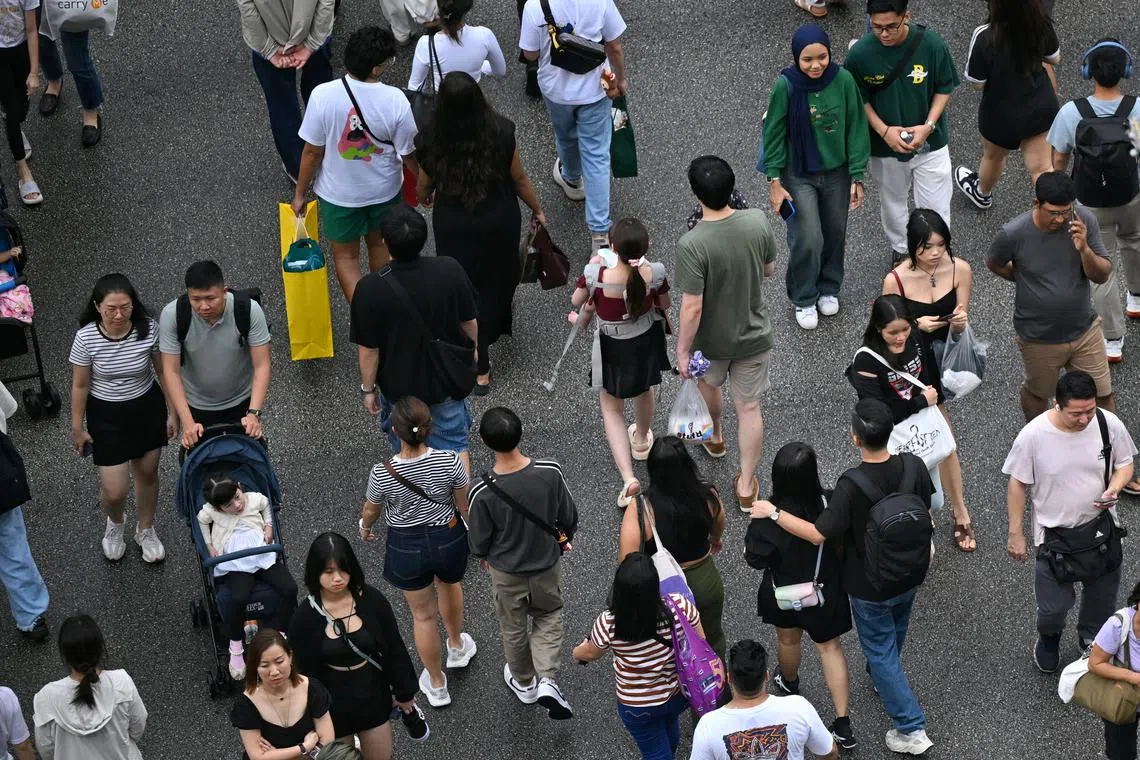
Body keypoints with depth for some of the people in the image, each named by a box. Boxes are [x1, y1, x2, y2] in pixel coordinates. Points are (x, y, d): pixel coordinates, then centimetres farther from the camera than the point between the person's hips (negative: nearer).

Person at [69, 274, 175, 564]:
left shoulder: (149, 329, -21)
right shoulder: (86, 338, -23)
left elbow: (164, 372, -5)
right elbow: (80, 386, -10)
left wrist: (172, 412, 2)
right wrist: (77, 428, -1)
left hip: (147, 409, 1)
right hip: (107, 416, -1)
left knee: (147, 474, 20)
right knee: (114, 492, 2)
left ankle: (145, 531, 48)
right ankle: (115, 523, 40)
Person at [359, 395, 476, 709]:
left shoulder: (382, 473, -28)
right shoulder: (450, 461, -26)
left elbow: (371, 510, -7)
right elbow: (465, 505, -9)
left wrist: (364, 527, 18)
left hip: (407, 547, -1)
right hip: (449, 538, 2)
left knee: (424, 615, 21)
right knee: (449, 585, 36)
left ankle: (436, 685, 41)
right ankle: (457, 647, 61)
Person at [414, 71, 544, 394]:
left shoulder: (433, 141, -22)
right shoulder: (501, 132, -23)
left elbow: (424, 188, -5)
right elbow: (519, 178, -9)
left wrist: (425, 197, 21)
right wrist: (537, 210, 9)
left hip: (454, 225, 0)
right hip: (499, 221, 0)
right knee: (496, 279, 27)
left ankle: (480, 367, 23)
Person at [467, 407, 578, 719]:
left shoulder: (483, 492, -32)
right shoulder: (550, 473, -27)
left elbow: (479, 539, -14)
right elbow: (569, 516, -10)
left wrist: (483, 554, 10)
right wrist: (565, 539, 13)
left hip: (506, 572, -1)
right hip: (547, 565, 1)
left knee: (513, 628, 26)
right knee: (548, 617, 29)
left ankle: (524, 683, 48)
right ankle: (547, 680, 13)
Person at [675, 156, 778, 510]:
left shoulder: (691, 245, -33)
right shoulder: (757, 221, -20)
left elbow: (692, 308, -27)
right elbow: (769, 269, -2)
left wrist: (683, 351, -14)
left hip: (712, 341, -2)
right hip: (754, 336, 2)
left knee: (708, 382, 31)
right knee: (749, 408, 17)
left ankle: (714, 438, 59)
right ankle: (746, 485, 28)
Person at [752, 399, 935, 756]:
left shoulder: (852, 485, -34)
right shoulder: (913, 465, -19)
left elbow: (818, 534, -29)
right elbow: (925, 512, -2)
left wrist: (773, 512, -20)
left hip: (871, 587, -5)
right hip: (910, 575, 5)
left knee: (880, 651, 13)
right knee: (894, 633, 32)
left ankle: (911, 729, 17)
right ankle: (883, 681, 59)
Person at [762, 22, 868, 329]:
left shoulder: (843, 80, -17)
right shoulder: (785, 86, -20)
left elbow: (855, 129, -7)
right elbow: (774, 134, -9)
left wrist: (857, 177, -4)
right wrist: (774, 182, -8)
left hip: (836, 173, 2)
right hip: (798, 175, -2)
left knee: (834, 234, 17)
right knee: (808, 240, -4)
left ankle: (829, 288, 42)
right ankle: (803, 299, 20)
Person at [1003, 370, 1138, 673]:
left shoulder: (1109, 424, -18)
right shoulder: (1033, 436, -24)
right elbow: (1017, 484, -10)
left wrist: (1114, 488, -23)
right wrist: (1015, 534, -5)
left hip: (1101, 525, 3)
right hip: (1055, 532, -3)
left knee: (1102, 595, 22)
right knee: (1054, 604, 5)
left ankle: (1092, 640, 53)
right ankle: (1049, 637, 42)